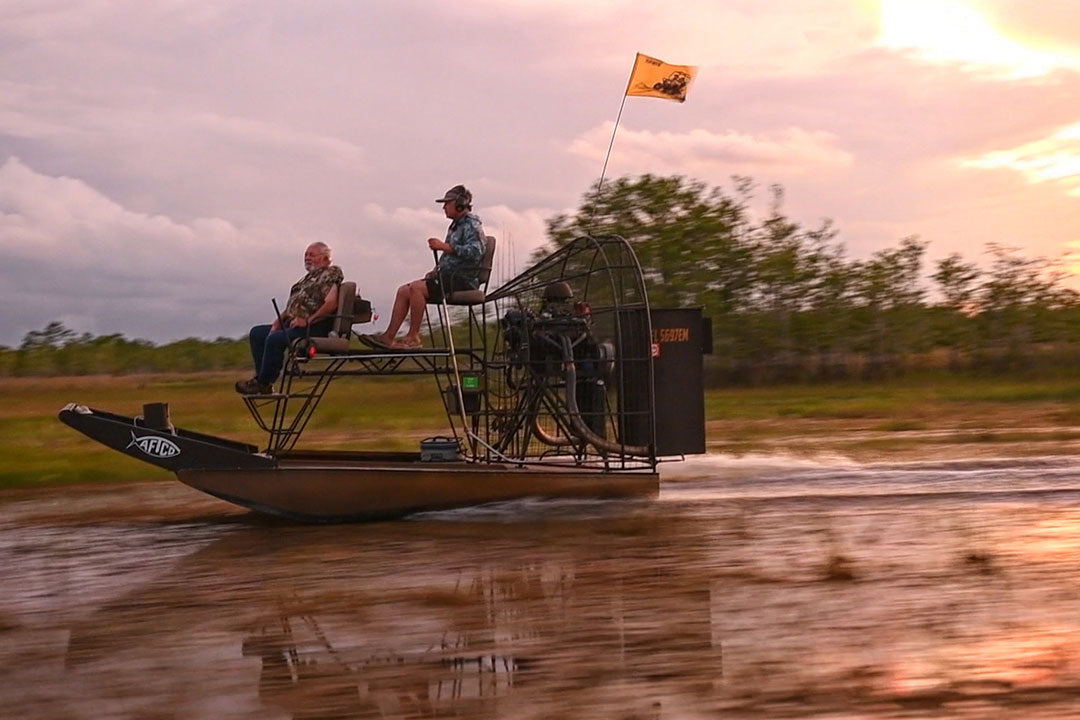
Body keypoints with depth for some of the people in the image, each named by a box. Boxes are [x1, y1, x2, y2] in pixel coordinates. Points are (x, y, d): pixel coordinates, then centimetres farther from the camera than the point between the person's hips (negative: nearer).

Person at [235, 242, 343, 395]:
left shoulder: (331, 273, -6)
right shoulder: (309, 277, 23)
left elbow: (331, 304, -20)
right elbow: (294, 304, 24)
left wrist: (307, 320, -20)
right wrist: (279, 320, 8)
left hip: (314, 328, -11)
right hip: (291, 324, 11)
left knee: (275, 338, -30)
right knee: (256, 333, 5)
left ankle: (263, 384, -20)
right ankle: (262, 378, -5)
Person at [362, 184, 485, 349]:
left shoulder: (472, 224, -7)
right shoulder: (455, 225, 23)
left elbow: (475, 252, -23)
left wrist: (444, 246, -24)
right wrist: (436, 270, 10)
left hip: (464, 280, -10)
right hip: (448, 277, 10)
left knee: (416, 288, -27)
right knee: (403, 291, -1)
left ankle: (413, 337, -21)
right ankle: (389, 336, -6)